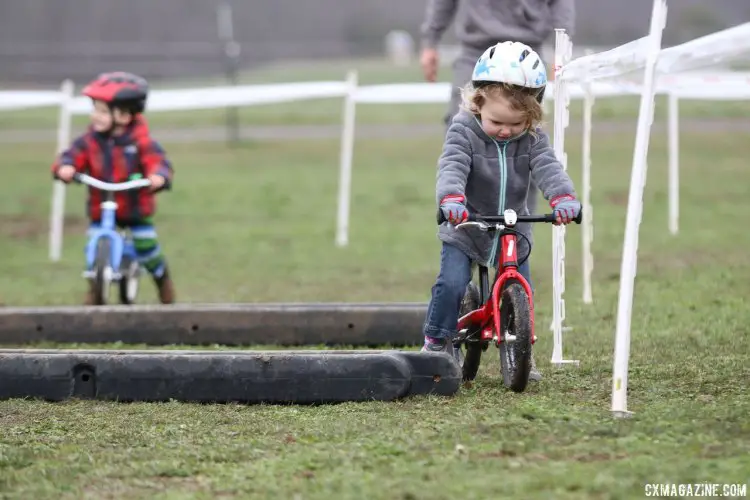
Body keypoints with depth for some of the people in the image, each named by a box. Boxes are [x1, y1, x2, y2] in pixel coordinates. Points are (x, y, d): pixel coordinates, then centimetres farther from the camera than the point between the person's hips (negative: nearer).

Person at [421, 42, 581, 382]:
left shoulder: (532, 139, -5)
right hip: (463, 230, -3)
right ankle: (436, 343, 2)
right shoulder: (464, 130, -14)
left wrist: (563, 198, -42)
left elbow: (547, 168, -20)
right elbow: (452, 167, -28)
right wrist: (451, 199, -50)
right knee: (451, 284, -18)